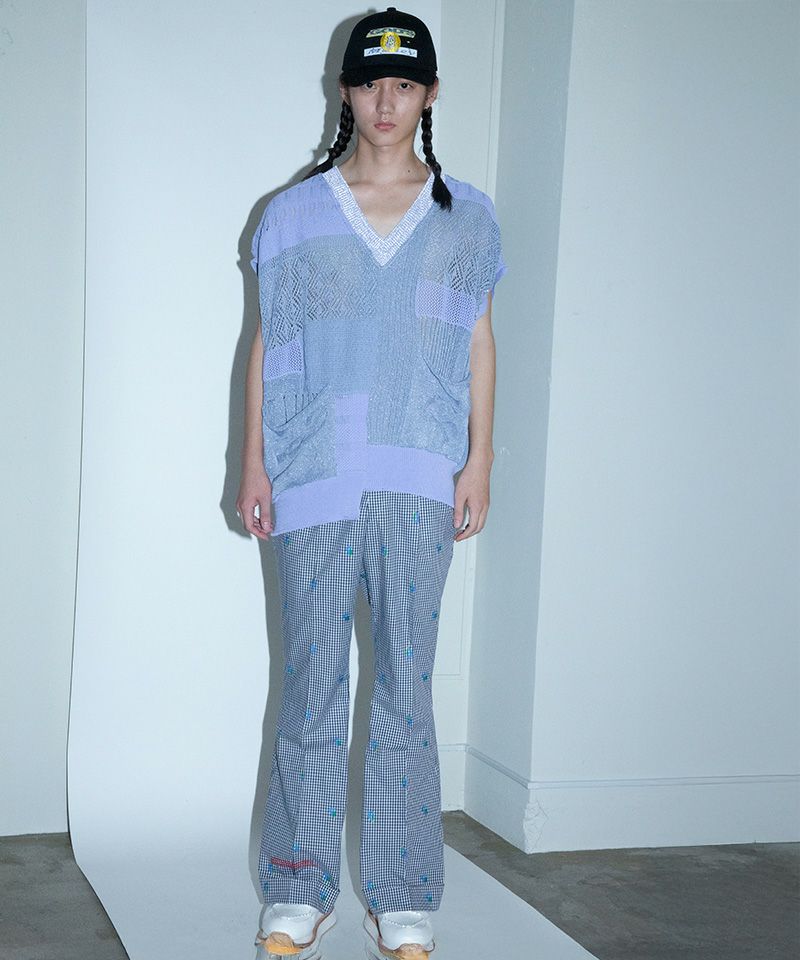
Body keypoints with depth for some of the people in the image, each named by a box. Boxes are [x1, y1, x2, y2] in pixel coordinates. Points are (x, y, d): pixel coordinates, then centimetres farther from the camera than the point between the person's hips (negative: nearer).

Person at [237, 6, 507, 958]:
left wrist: (479, 464, 4)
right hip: (313, 479, 0)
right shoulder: (294, 212, 10)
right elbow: (266, 344, 9)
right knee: (312, 682, 2)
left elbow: (478, 343, 11)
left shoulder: (465, 215, 11)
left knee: (407, 684, 2)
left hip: (419, 483, 0)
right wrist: (253, 464, 3)